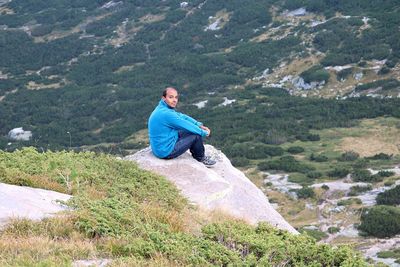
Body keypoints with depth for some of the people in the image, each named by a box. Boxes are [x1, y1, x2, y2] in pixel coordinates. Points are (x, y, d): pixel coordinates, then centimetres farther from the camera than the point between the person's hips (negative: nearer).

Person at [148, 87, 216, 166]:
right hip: (166, 152, -10)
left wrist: (199, 125, 2)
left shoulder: (161, 108, 4)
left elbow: (182, 116, 12)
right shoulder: (166, 114, -26)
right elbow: (187, 126, -17)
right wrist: (204, 133, -3)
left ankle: (196, 155, 34)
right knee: (196, 135, -4)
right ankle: (201, 158, 20)